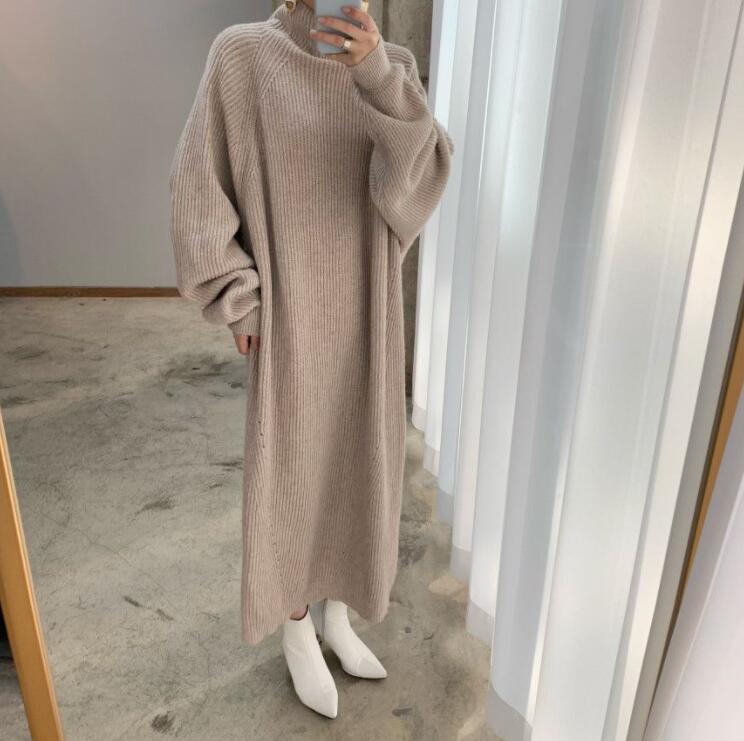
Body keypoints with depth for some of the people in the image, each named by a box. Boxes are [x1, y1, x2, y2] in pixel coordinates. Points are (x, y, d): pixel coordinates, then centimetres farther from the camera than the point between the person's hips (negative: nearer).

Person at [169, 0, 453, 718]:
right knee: (290, 470, 9)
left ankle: (334, 613, 40)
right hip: (289, 319, -3)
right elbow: (199, 193, -6)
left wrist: (377, 76, -24)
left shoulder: (393, 66, 4)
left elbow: (422, 176, -11)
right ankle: (297, 629, 35)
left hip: (365, 316, 4)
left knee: (355, 463, 15)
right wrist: (242, 303, -9)